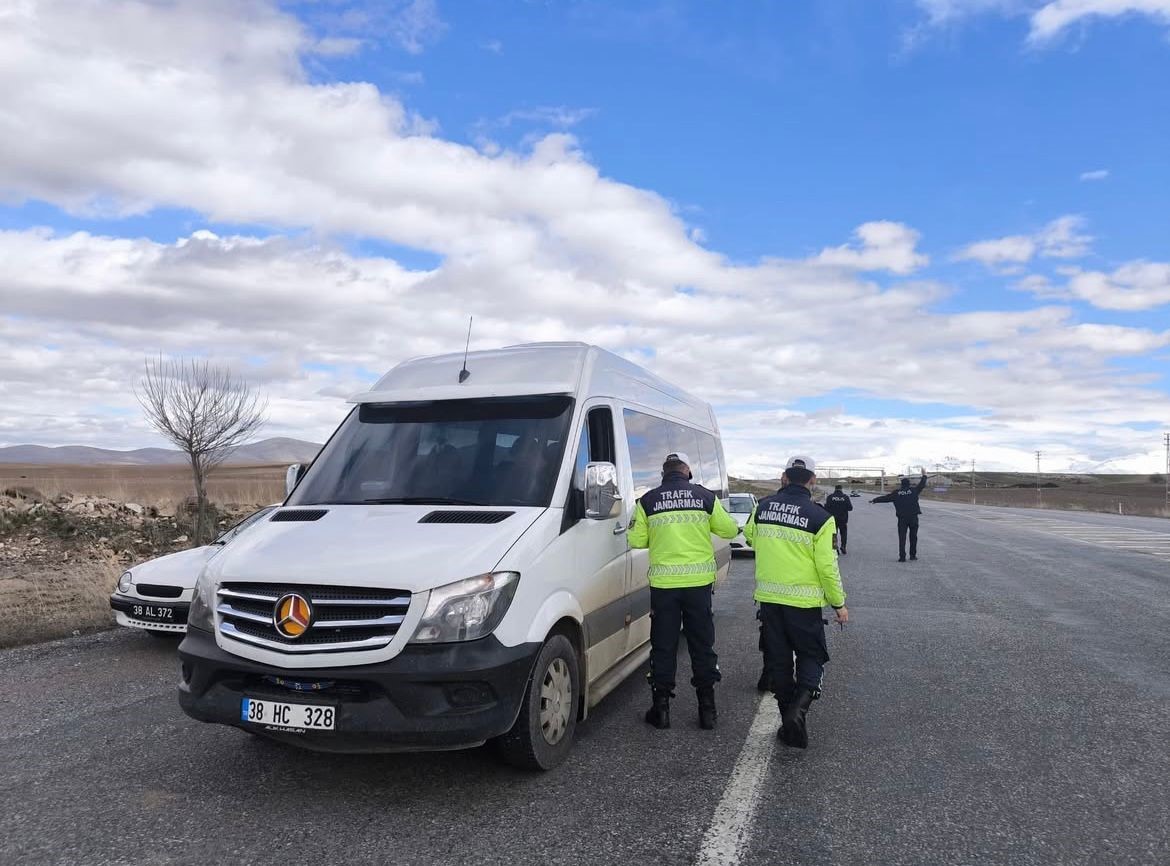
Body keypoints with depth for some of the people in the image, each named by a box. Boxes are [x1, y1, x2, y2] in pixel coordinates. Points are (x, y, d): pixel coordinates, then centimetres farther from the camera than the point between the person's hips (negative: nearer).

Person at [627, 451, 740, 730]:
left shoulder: (647, 501, -2)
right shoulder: (705, 497, -1)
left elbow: (637, 541, 0)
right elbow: (729, 530, 6)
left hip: (663, 583, -1)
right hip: (699, 581, 1)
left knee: (663, 646, 10)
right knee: (702, 644, 12)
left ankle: (661, 707, 15)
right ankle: (707, 708, 18)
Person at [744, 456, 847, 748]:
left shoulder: (762, 507, -2)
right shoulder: (820, 518, -13)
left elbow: (749, 537, 17)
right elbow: (827, 566, -11)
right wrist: (839, 603, 0)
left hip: (768, 598, 3)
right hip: (803, 601, -3)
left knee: (778, 661, 14)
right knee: (811, 656, 14)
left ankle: (790, 723, 20)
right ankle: (799, 707, -8)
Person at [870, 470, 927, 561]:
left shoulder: (896, 493, 2)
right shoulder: (913, 490, 0)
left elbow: (885, 498, 6)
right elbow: (921, 485, 13)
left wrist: (874, 500, 17)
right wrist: (924, 476, 30)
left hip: (902, 518, 0)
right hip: (913, 517, 0)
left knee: (902, 538, 1)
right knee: (913, 537, 13)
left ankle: (902, 557, -3)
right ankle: (913, 555, 17)